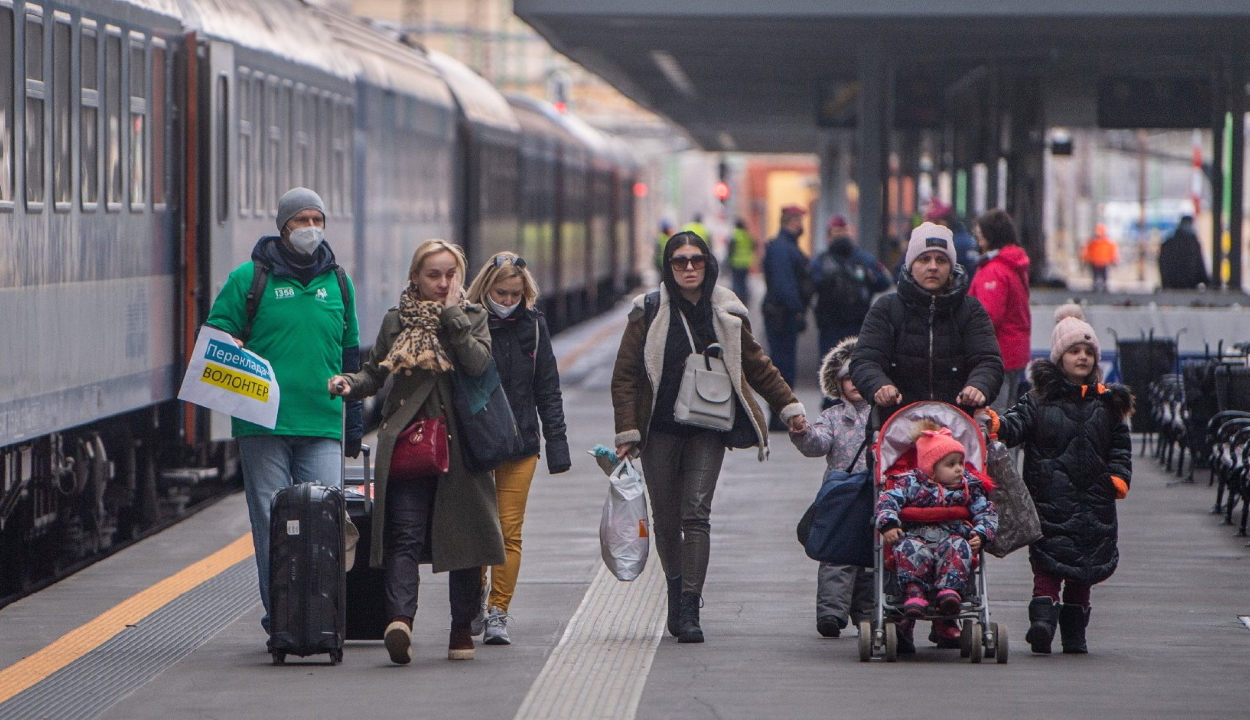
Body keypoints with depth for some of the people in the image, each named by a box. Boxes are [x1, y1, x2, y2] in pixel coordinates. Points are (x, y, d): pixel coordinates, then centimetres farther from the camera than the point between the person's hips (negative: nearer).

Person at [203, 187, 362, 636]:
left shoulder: (337, 282, 16)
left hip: (323, 427, 2)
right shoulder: (250, 278, 4)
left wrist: (354, 421, 19)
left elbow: (351, 355, 21)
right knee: (271, 525, -1)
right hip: (264, 424, -2)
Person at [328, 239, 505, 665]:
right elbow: (374, 374, 15)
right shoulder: (396, 321, 13)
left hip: (458, 442, 0)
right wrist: (351, 384, -6)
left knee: (464, 534, 3)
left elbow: (478, 364, -10)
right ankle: (400, 617, -29)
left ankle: (462, 627, 15)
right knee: (405, 535, -14)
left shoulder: (472, 318, 9)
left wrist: (451, 314, -8)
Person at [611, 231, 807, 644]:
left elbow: (756, 365, 17)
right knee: (667, 519, 4)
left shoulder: (726, 313, 5)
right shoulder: (649, 312, -1)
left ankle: (688, 610, -17)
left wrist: (789, 406, 14)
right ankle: (678, 591, 28)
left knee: (696, 513, -13)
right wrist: (627, 432, -8)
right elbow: (625, 376, -1)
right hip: (660, 431, 0)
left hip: (708, 430, 0)